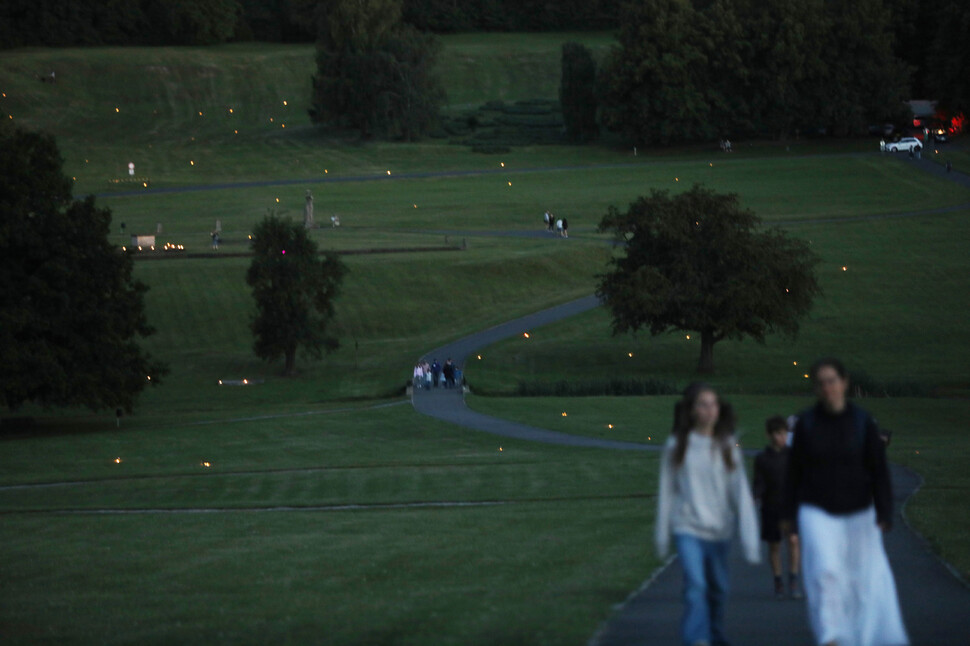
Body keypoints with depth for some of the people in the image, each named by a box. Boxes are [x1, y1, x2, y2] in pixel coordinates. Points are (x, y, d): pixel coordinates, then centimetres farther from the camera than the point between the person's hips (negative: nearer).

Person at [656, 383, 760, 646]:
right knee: (695, 584, -19)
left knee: (718, 587, 14)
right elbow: (667, 491, 6)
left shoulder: (727, 447, 2)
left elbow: (740, 492, -2)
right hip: (687, 528, -2)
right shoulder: (676, 446, 0)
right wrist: (662, 535, 8)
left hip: (719, 529, 2)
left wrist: (749, 538, -9)